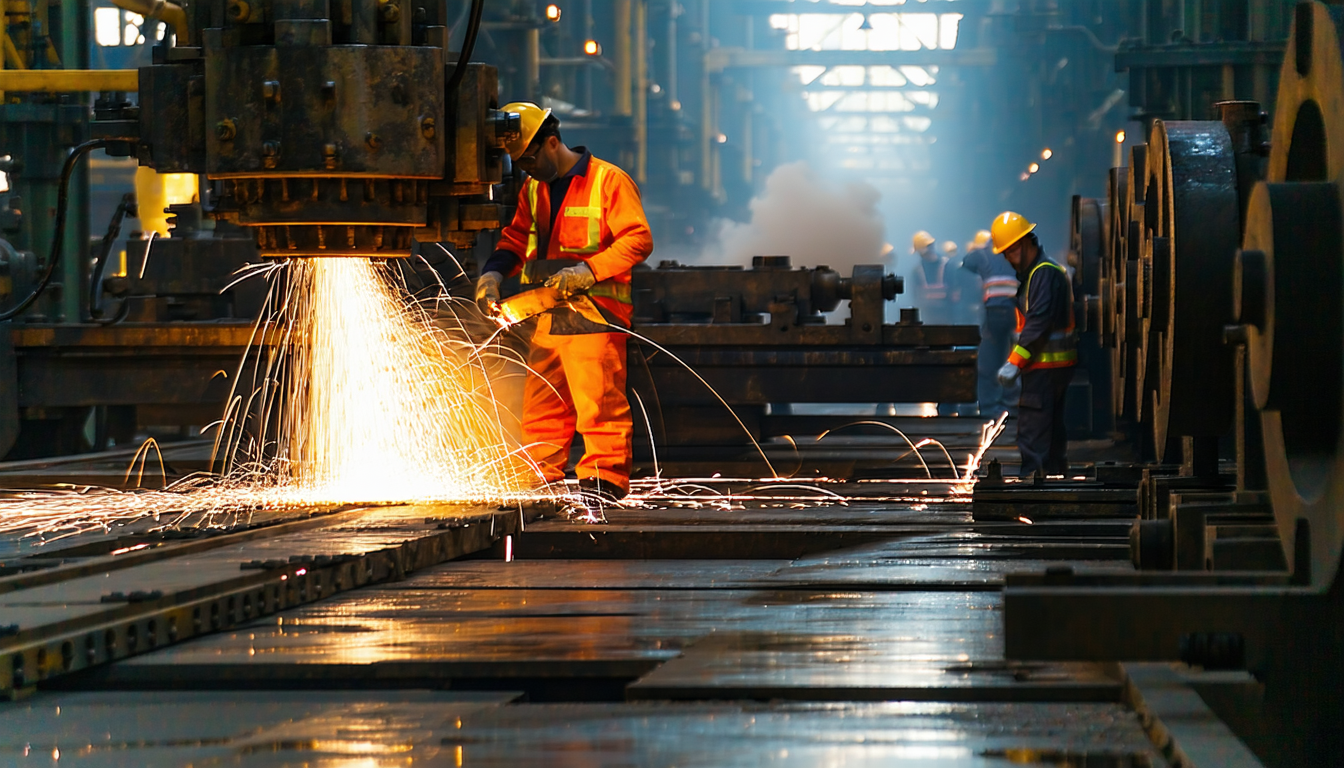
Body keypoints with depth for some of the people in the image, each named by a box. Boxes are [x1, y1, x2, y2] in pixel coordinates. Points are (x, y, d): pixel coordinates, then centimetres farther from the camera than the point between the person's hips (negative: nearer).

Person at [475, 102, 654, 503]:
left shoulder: (610, 181, -4)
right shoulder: (533, 189, 18)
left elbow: (638, 240, -10)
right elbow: (515, 241, 22)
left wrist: (588, 271, -18)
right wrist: (492, 275, 2)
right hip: (548, 318, 7)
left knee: (599, 405, -8)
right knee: (540, 407, 7)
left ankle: (605, 480, -5)